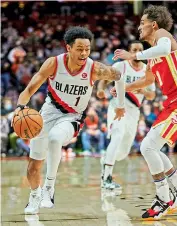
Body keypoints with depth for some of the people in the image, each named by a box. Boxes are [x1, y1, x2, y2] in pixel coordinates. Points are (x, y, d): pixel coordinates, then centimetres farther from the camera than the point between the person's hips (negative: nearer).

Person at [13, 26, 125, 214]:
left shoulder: (95, 69, -21)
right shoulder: (54, 63, -20)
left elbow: (117, 75, -1)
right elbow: (30, 89, -19)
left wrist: (121, 105, 7)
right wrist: (20, 106, -38)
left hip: (73, 117, -2)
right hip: (49, 111, 2)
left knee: (55, 137, -38)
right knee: (34, 166, 9)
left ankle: (49, 186, -22)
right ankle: (35, 196, 40)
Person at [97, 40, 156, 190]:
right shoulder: (120, 66, -5)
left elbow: (152, 95, 8)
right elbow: (105, 78, 0)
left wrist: (143, 91, -15)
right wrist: (101, 89, -23)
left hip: (133, 112, 5)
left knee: (124, 152, 8)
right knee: (118, 136, -32)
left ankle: (106, 160, 43)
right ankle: (106, 178, -33)